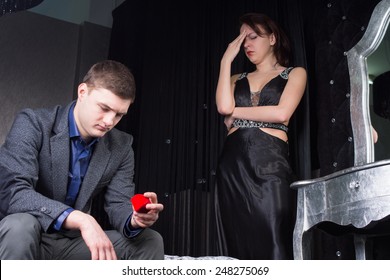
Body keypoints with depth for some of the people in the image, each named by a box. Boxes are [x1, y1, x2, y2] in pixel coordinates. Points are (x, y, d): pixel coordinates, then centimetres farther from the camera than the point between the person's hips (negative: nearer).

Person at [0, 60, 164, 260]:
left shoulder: (121, 147, -2)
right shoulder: (33, 124, -16)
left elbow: (118, 203, -2)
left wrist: (136, 219, -29)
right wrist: (81, 219, -42)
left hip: (74, 242, 5)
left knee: (150, 242, -9)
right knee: (20, 226, -37)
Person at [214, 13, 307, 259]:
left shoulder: (295, 74, 11)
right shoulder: (237, 79, 21)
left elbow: (281, 113, -7)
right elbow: (223, 106, -1)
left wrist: (235, 112, 3)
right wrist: (227, 60, 7)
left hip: (270, 163, -4)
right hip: (233, 164, 4)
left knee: (271, 246, -8)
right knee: (238, 247, 3)